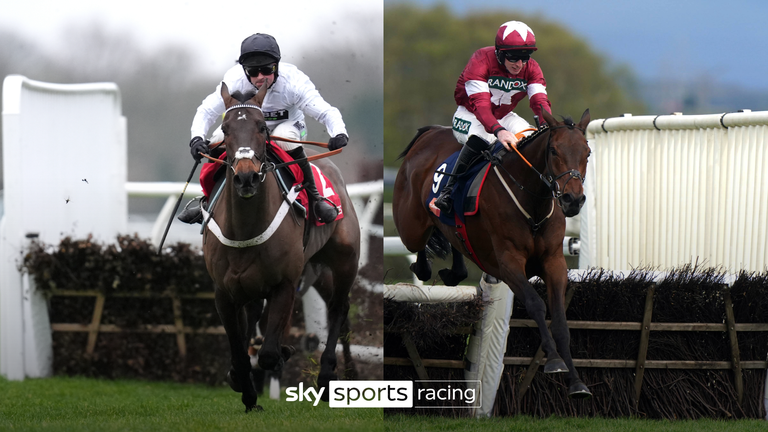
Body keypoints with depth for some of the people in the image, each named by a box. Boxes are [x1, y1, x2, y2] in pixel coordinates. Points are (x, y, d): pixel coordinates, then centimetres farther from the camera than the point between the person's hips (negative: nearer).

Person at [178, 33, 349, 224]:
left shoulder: (293, 81, -29)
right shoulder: (234, 80, -25)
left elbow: (327, 112, -30)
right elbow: (206, 111, -19)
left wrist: (339, 133, -53)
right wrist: (197, 137, -40)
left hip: (287, 126, -2)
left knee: (285, 137, -38)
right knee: (220, 137, -27)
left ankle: (314, 195, -22)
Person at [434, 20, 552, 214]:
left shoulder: (531, 69, -9)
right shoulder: (481, 60, -27)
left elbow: (540, 101, -21)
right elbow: (480, 104, -38)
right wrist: (499, 131, -55)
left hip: (504, 116, 6)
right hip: (470, 115, -6)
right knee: (482, 137, -38)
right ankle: (449, 189, -27)